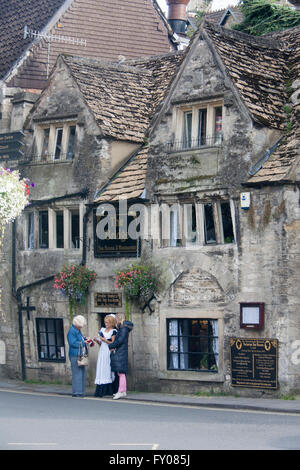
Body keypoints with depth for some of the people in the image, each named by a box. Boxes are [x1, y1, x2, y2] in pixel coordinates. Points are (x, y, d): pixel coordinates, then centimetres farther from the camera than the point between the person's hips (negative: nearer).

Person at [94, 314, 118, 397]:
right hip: (102, 351, 6)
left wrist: (105, 340, -18)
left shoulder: (113, 331, -2)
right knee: (101, 370, -1)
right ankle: (100, 390, -2)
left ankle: (109, 390, -4)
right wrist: (97, 340, -1)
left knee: (108, 370, -7)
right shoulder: (102, 329, 16)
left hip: (109, 352, -6)